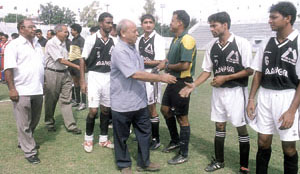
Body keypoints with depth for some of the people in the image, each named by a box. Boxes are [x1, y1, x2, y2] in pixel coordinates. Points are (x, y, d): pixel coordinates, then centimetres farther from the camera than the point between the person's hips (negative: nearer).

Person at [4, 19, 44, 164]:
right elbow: (8, 69, -14)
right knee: (24, 123, 3)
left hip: (37, 90, 7)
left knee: (34, 121, 18)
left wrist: (42, 85, 20)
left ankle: (24, 141, 39)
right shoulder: (14, 45, -8)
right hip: (22, 91, -7)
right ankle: (30, 151, 12)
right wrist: (12, 89, -18)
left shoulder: (37, 45, 14)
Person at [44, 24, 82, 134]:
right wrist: (76, 66, -16)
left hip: (64, 73, 6)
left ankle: (70, 125, 5)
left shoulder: (63, 43, 11)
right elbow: (61, 60, -17)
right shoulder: (51, 43, -12)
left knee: (66, 100, 3)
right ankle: (49, 123, 25)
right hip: (52, 73, -6)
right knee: (51, 100, 8)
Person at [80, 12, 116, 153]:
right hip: (94, 76, -4)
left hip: (108, 77, 4)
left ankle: (103, 138, 22)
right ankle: (88, 138, 13)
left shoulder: (113, 42, 6)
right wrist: (82, 81, -9)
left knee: (106, 109, 9)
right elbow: (83, 60, -4)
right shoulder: (91, 39, -7)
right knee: (93, 110, -7)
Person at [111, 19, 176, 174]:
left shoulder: (133, 48, 9)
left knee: (144, 132, 14)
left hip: (139, 101, 8)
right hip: (123, 103, -8)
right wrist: (161, 78, -22)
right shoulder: (119, 51, -19)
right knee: (122, 136, 10)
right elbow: (135, 74, -27)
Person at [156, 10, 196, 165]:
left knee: (182, 118, 0)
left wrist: (167, 66, -12)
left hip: (182, 82, -10)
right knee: (165, 109, 19)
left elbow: (185, 65, -26)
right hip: (173, 81, 10)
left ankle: (184, 154, 13)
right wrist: (165, 62, 1)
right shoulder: (176, 39, 12)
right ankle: (175, 141, 37)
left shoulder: (187, 40, -18)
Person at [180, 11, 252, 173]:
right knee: (219, 126, 14)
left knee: (241, 128, 4)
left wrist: (225, 78, -15)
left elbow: (250, 70, -11)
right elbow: (207, 70, 8)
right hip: (218, 91, 5)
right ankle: (219, 161, 30)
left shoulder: (242, 43, -13)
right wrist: (193, 85, -5)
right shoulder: (211, 46, 3)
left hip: (236, 91, -5)